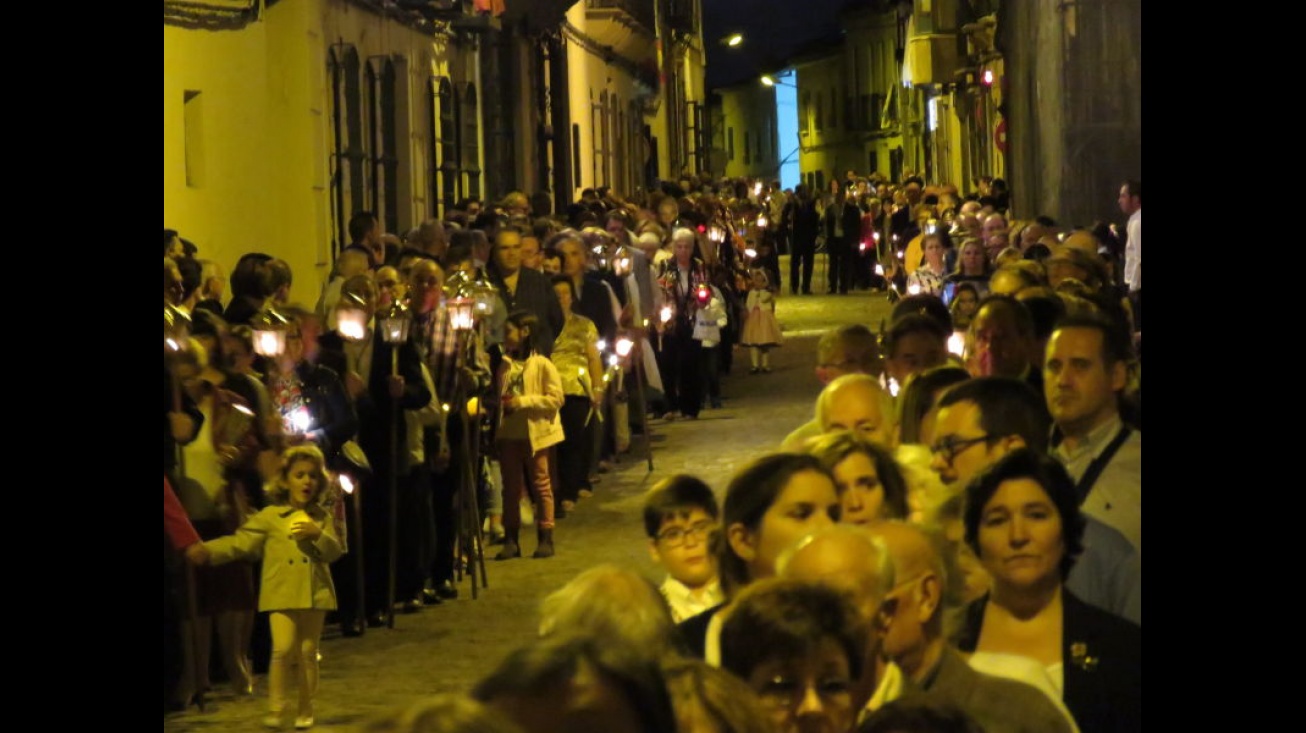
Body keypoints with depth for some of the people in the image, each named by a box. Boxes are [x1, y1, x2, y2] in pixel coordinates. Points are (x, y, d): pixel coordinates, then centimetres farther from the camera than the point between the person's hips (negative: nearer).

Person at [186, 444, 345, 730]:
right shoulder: (270, 516, 1)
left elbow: (334, 551, 2)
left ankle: (306, 710, 18)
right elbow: (241, 542, -5)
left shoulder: (322, 516, 7)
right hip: (282, 593, -2)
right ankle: (275, 708, -4)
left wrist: (318, 535, -17)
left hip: (315, 593, 2)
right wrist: (208, 550, -18)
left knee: (308, 653, 8)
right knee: (282, 649, -13)